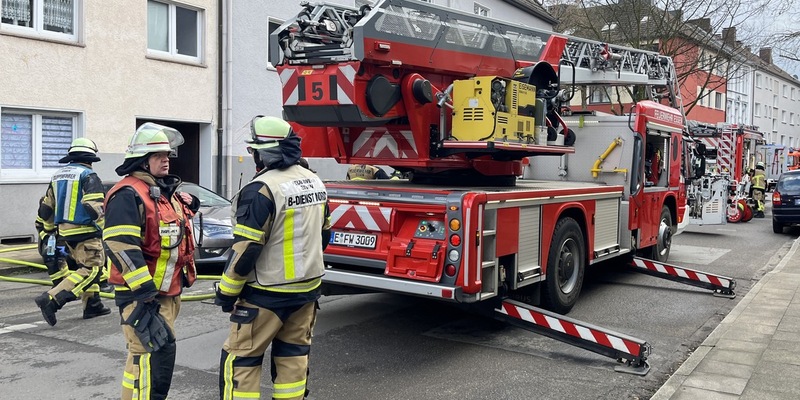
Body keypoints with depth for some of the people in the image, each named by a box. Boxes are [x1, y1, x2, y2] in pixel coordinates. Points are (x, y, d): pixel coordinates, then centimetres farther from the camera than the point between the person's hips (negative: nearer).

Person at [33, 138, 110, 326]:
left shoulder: (58, 176, 15)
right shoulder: (88, 176, -9)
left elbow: (46, 208, 20)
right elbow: (94, 205, -23)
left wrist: (45, 232, 28)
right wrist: (102, 226, -11)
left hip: (64, 233, 9)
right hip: (85, 233, -9)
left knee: (87, 267, 20)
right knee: (90, 271, -8)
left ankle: (93, 305, 21)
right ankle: (50, 300, -20)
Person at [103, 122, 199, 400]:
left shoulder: (166, 192, 15)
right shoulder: (128, 195, -16)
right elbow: (121, 246, -24)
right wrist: (144, 290, -25)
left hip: (168, 290, 10)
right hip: (142, 294, -10)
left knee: (150, 355, 19)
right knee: (156, 354, -12)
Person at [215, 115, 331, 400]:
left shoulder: (262, 189, -20)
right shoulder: (314, 182, 6)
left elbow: (246, 249, -20)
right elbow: (323, 235, 15)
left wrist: (227, 292, -8)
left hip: (269, 293, -8)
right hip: (308, 287, 8)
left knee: (240, 358, 3)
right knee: (294, 354, 16)